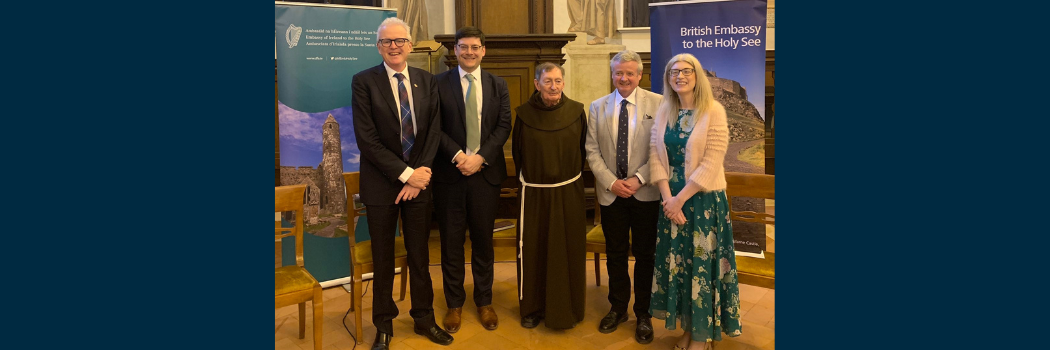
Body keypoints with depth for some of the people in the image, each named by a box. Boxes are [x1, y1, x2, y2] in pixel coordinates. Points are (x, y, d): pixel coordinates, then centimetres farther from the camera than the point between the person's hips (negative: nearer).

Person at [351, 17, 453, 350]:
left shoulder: (426, 80, 4)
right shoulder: (363, 81, -7)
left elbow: (434, 130, 2)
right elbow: (366, 138, -13)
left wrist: (421, 174, -9)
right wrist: (405, 173, -16)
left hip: (419, 182, 3)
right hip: (381, 184, -2)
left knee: (420, 256, 13)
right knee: (383, 259, 9)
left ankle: (424, 318, 29)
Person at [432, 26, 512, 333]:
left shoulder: (498, 85, 7)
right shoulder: (439, 83, 1)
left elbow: (504, 126, 1)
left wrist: (480, 157, -12)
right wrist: (458, 155, -15)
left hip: (486, 172, 1)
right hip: (449, 173, -1)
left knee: (483, 240, 10)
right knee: (451, 241, 6)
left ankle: (484, 302, 24)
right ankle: (454, 304, 19)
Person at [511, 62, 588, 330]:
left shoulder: (576, 111, -5)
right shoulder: (525, 114, -6)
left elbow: (583, 149, 6)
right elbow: (516, 152, 6)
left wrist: (572, 177, 8)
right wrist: (526, 178, 11)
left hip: (569, 194, 0)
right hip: (534, 194, 0)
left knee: (568, 252, 8)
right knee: (533, 252, 7)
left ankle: (568, 308, 23)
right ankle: (533, 307, 23)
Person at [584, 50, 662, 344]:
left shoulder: (657, 104, -5)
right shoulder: (598, 107, 5)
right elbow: (592, 151, 3)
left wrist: (638, 179, -16)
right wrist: (611, 182, -9)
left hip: (645, 194, -2)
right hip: (611, 193, 3)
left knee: (645, 255, 7)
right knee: (615, 253, 13)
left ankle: (643, 314, 21)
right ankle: (618, 308, 29)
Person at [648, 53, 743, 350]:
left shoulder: (714, 111, -9)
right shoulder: (664, 112, 6)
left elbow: (711, 164, -14)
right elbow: (655, 156, 1)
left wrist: (681, 199, -16)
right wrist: (668, 198, -11)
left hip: (704, 200, -4)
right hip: (672, 200, 5)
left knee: (702, 264, 4)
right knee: (676, 262, 10)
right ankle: (687, 325, 27)